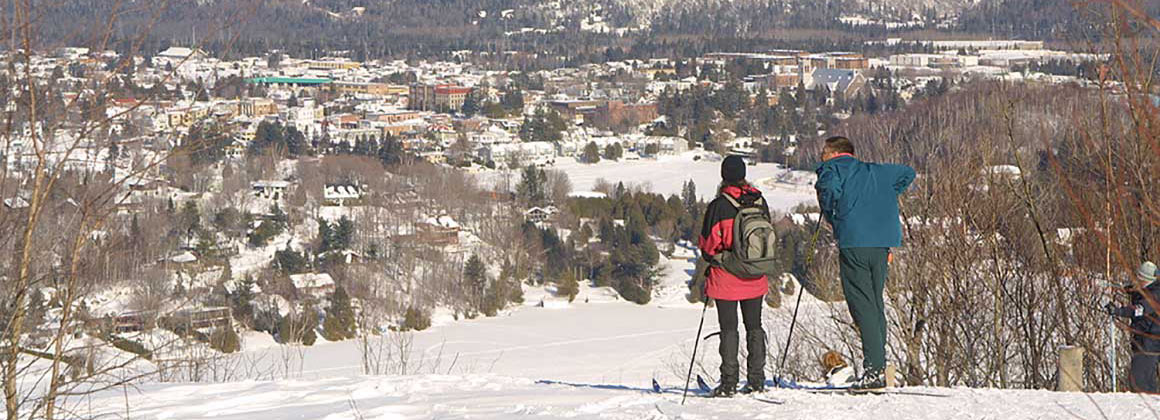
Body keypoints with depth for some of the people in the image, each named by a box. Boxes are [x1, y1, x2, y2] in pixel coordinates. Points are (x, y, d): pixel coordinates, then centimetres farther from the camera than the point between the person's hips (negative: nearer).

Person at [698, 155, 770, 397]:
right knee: (754, 327, 12)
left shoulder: (719, 205, -14)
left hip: (726, 277, -4)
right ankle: (756, 381, 12)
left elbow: (708, 243, -9)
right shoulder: (760, 202, 1)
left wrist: (710, 259, 12)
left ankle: (729, 383, -1)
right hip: (755, 277, 4)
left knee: (729, 328, 0)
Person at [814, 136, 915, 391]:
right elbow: (908, 173, 32)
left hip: (853, 241, -6)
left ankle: (875, 369, -14)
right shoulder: (874, 170, 25)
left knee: (862, 306, -7)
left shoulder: (832, 169, 7)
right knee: (876, 304, 13)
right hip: (882, 243, 6)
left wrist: (832, 219, 3)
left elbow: (829, 189, -14)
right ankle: (878, 366, 11)